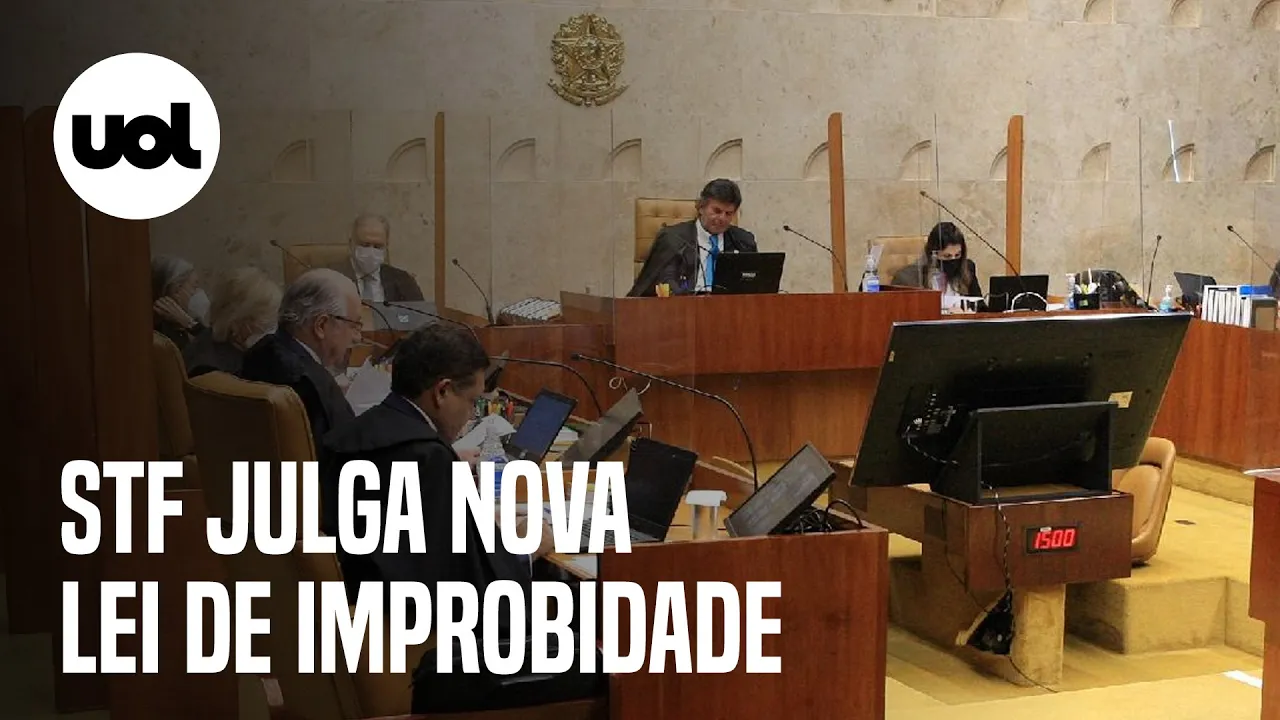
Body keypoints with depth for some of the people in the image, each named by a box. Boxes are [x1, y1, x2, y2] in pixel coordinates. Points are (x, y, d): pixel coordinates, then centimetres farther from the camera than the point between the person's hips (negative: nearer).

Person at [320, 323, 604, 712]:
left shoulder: (349, 438, 5)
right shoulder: (426, 455, -22)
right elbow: (477, 593, -21)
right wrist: (526, 550, -5)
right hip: (414, 665, -10)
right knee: (594, 670, -3)